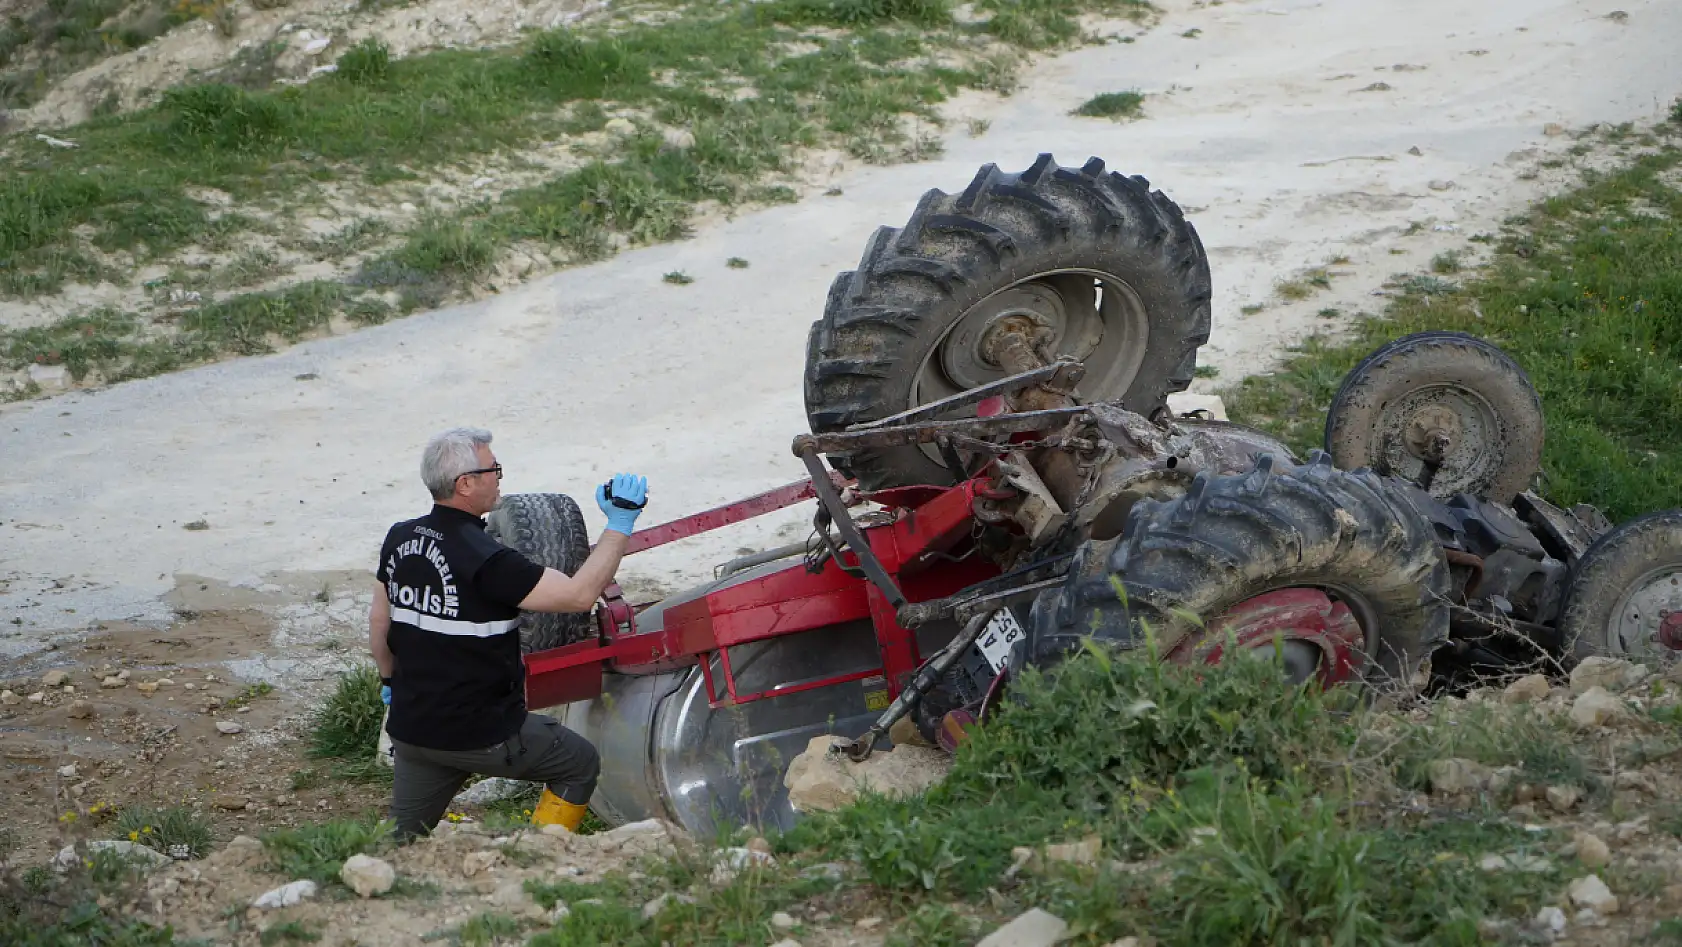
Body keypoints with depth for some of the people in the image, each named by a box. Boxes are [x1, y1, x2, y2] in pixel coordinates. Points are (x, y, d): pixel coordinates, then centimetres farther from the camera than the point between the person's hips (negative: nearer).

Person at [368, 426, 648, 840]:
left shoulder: (400, 539, 2)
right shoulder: (484, 560, -21)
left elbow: (380, 619, 14)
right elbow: (579, 594, -22)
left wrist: (390, 680, 30)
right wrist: (619, 526, -16)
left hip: (410, 725, 7)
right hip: (481, 733, -6)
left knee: (402, 841, 19)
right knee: (580, 763, 14)